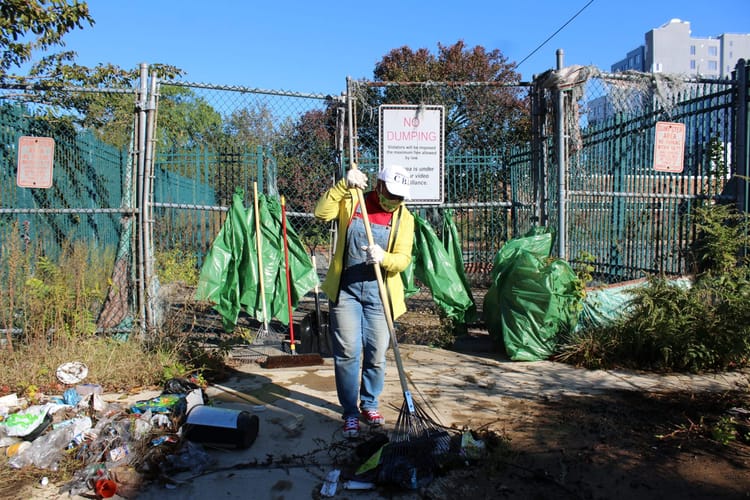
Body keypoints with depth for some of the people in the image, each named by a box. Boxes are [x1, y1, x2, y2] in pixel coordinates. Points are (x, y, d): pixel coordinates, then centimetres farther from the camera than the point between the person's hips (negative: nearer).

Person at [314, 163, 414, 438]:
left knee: (376, 354, 7)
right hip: (345, 289, -1)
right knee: (347, 353, 0)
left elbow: (403, 258, -7)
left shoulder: (404, 217, 1)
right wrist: (343, 186, -25)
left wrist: (383, 257, -28)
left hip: (378, 292, 1)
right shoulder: (351, 201, 0)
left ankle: (369, 403, 30)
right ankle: (351, 411, 15)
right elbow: (321, 212, -16)